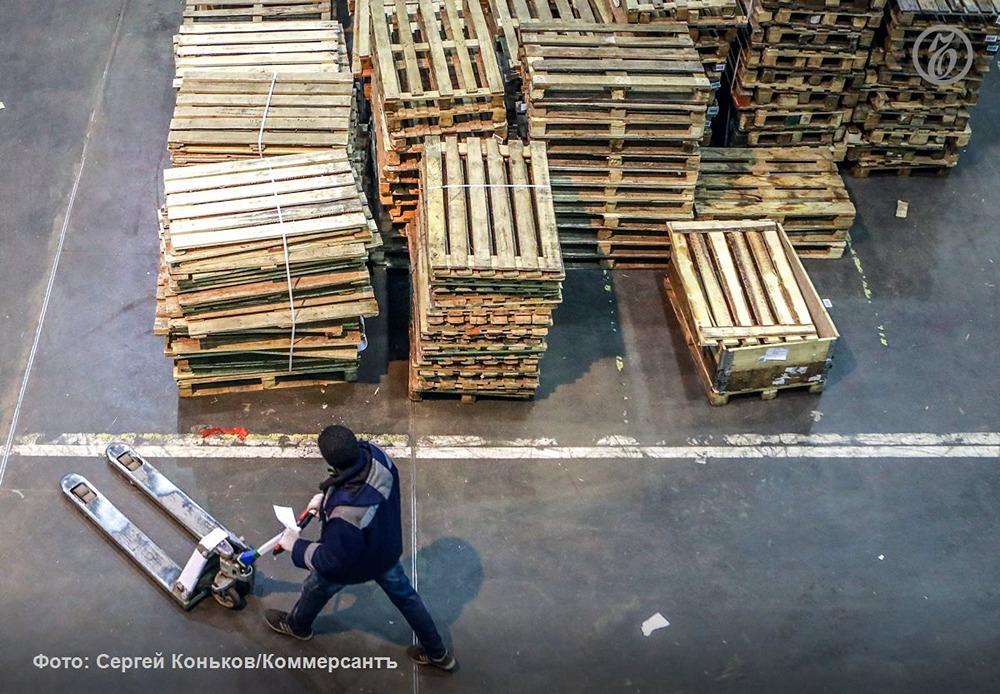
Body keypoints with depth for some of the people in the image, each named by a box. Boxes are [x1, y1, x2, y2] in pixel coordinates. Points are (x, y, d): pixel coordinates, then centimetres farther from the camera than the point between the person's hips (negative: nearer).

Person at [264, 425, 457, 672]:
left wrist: (296, 546, -14)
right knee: (404, 594, 28)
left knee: (315, 588, 28)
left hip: (355, 563, -5)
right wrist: (326, 496, -1)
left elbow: (332, 561, -29)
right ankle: (437, 652, 46)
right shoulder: (373, 452, -31)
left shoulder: (346, 513, -48)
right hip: (387, 546, 5)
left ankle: (296, 625, 62)